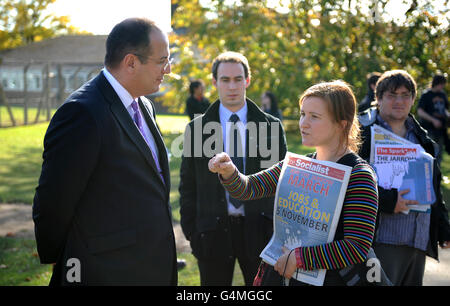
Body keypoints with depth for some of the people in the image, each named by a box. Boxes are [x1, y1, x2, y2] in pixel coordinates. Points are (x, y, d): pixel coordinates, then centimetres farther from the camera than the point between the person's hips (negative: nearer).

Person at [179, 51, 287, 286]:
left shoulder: (271, 126, 2)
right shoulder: (196, 128, 2)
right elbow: (188, 185, 4)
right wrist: (190, 230, 0)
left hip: (259, 229, 0)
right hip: (212, 231, 0)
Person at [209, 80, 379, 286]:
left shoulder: (358, 176, -16)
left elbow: (358, 248, -22)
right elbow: (249, 188, 1)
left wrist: (299, 258, -21)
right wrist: (229, 172, -20)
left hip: (329, 279, -6)